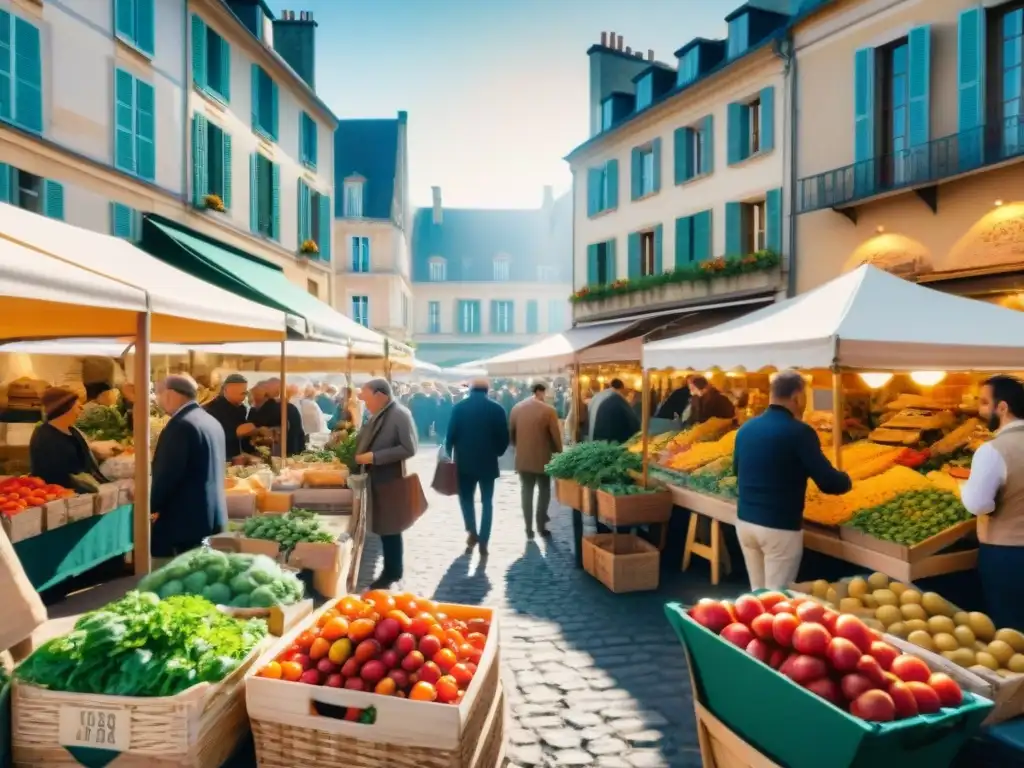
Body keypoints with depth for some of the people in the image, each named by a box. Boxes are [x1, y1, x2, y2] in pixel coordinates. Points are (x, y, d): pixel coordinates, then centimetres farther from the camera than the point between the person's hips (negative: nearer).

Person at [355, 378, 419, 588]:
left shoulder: (400, 414, -17)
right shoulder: (378, 415, 9)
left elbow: (409, 449, -24)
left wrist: (374, 457, -23)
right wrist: (359, 455, 2)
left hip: (391, 481, -8)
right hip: (377, 480, 8)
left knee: (390, 529, 3)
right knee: (383, 528, 16)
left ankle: (392, 573, 17)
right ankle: (392, 571, 28)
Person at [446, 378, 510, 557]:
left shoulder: (459, 407, -3)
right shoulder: (497, 409, -4)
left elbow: (450, 436, -3)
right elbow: (504, 438, -3)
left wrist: (450, 455, 12)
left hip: (464, 462, 0)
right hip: (488, 462, 0)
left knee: (466, 498, 18)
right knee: (487, 502, 10)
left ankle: (472, 532, 5)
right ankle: (483, 541, 6)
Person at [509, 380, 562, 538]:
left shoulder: (516, 408, 0)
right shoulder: (548, 410, -13)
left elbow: (511, 432, 7)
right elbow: (555, 436, -10)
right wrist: (559, 453, 5)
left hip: (522, 458, 3)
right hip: (542, 458, -3)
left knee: (527, 493, 12)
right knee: (544, 491, 13)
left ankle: (529, 529, 13)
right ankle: (541, 526, 13)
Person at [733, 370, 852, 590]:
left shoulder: (746, 428, 5)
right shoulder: (799, 432, -13)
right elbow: (828, 483, -11)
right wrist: (846, 480, 10)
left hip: (744, 522, 6)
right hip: (780, 528, -6)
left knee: (757, 593, 18)